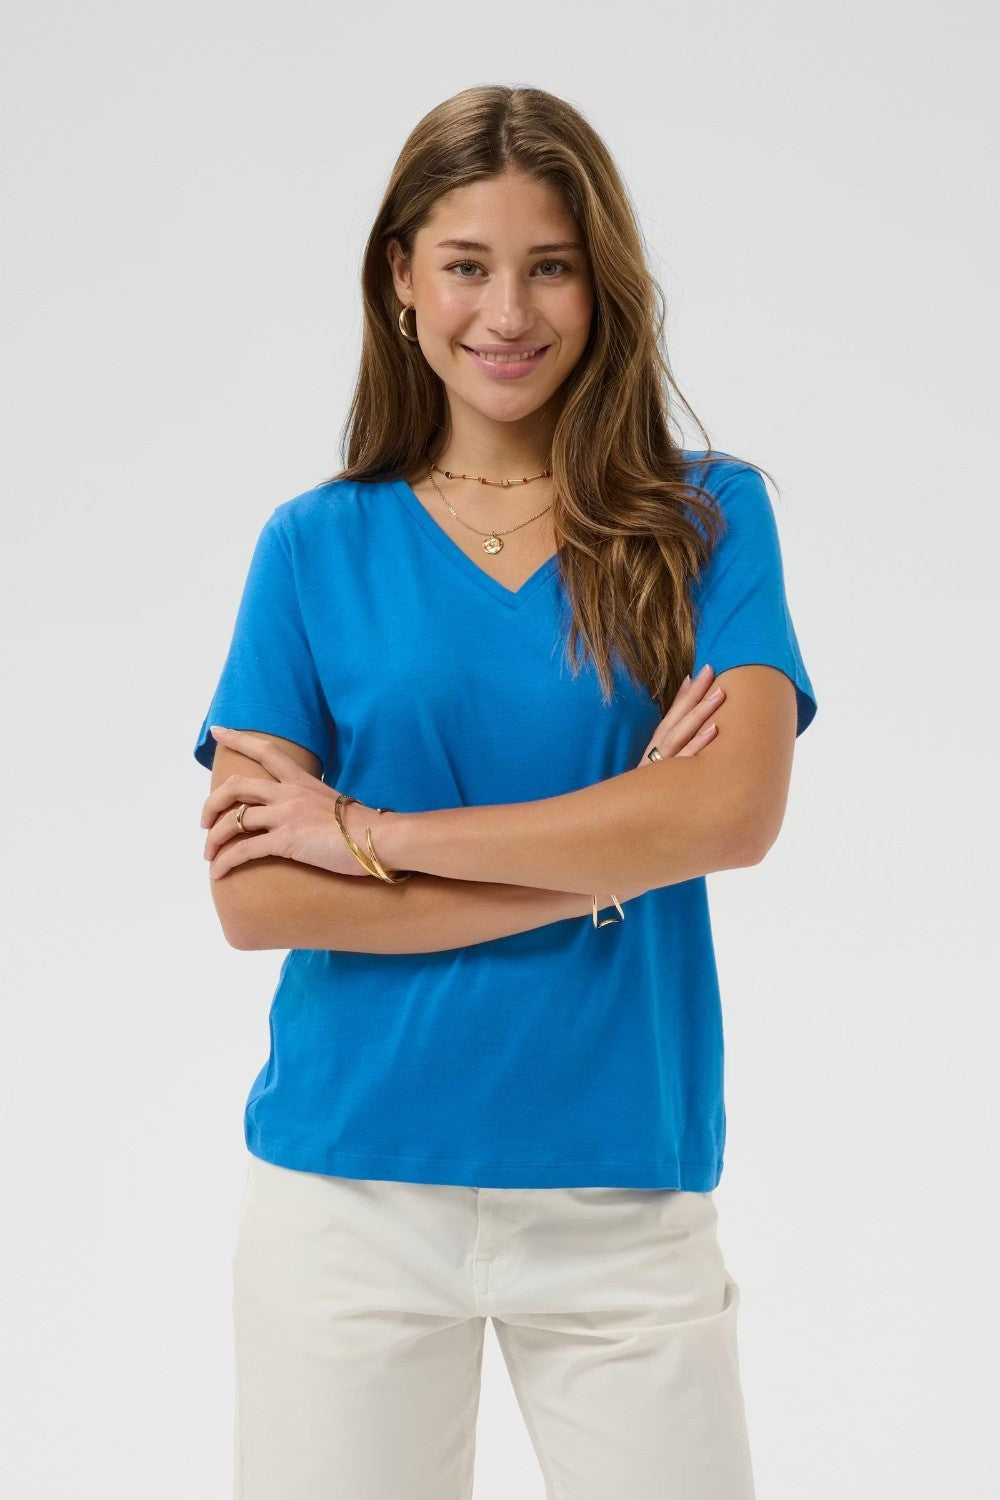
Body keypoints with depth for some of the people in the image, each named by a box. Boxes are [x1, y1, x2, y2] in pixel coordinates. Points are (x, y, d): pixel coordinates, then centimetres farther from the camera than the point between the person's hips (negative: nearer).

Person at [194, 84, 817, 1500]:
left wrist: (369, 831, -13)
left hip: (625, 1189, 0)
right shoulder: (317, 546, 2)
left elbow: (735, 809, -13)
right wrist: (603, 857, -12)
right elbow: (255, 897, -7)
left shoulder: (709, 518, 2)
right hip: (350, 1188, 1)